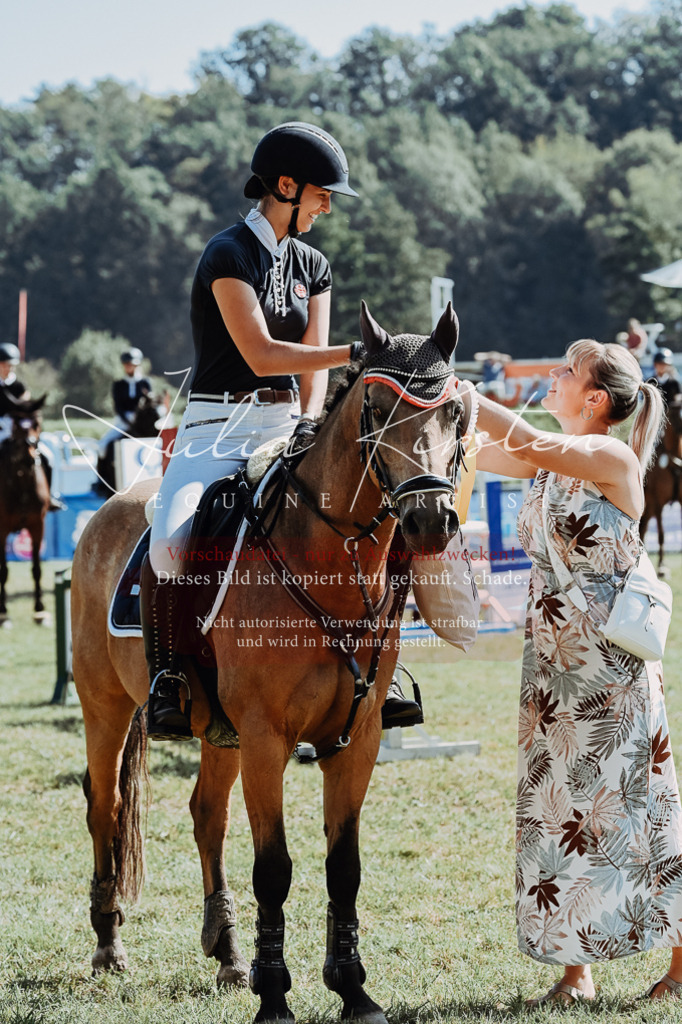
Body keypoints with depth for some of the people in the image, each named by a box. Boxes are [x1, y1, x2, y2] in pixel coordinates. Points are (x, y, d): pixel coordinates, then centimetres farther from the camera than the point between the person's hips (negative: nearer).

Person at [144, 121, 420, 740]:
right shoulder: (229, 254, -9)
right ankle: (166, 681, -17)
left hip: (285, 428, 6)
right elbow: (261, 355, -17)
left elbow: (312, 361, 8)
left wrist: (310, 418, -12)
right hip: (220, 428, -6)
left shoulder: (312, 266, 13)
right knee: (170, 541, -31)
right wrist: (353, 353, -23)